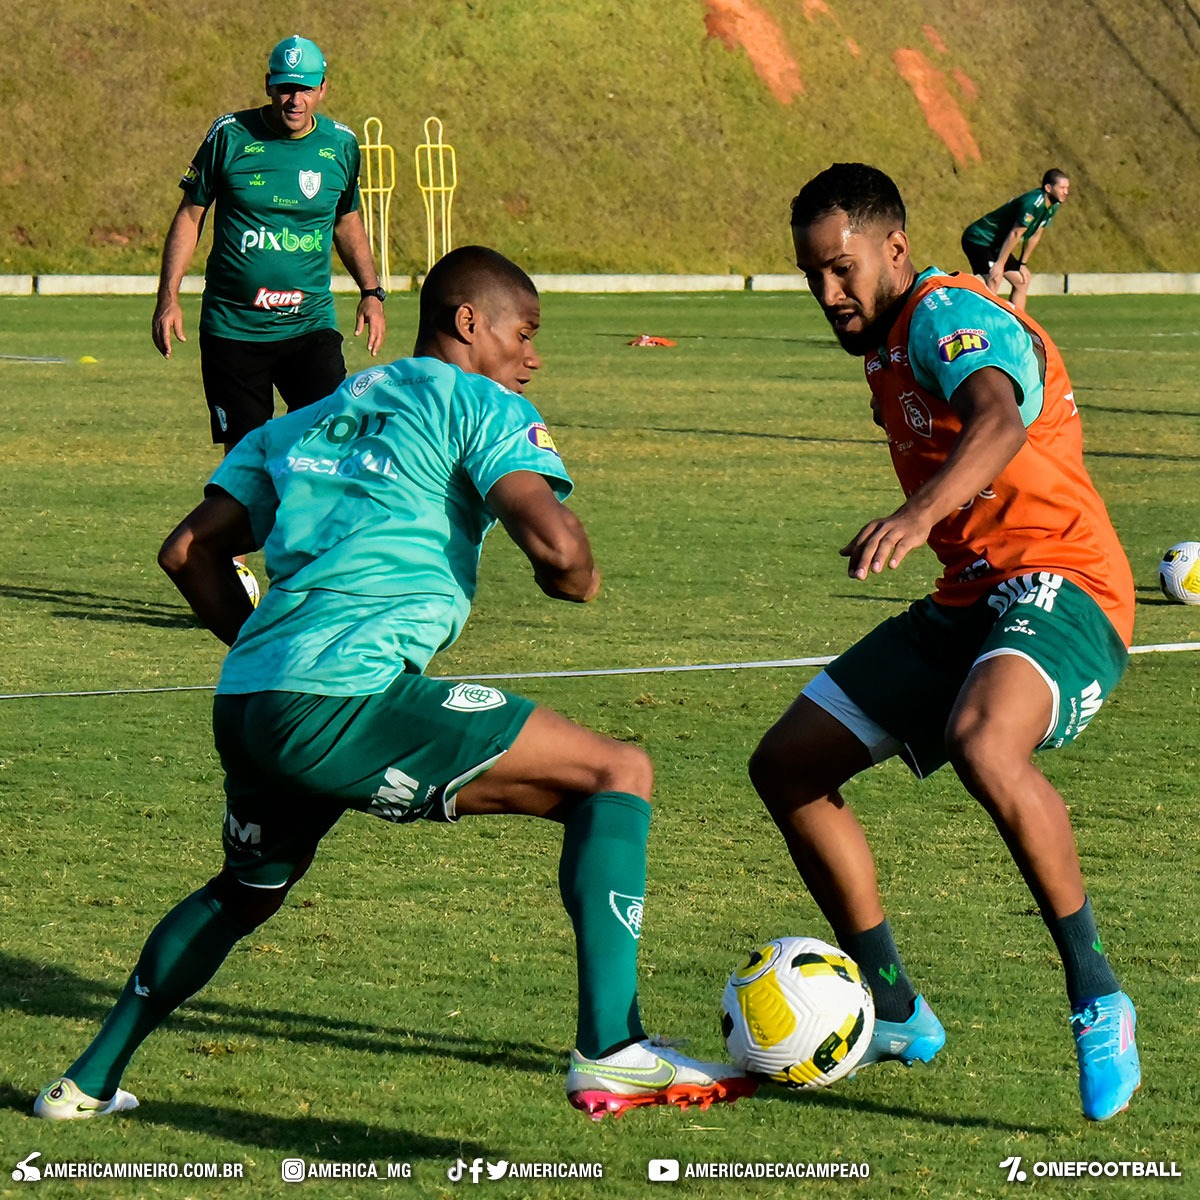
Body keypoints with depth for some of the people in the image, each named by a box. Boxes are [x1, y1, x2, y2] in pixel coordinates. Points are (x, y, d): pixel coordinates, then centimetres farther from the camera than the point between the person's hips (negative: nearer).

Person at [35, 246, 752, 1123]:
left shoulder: (304, 424, 27)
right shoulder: (480, 405, 6)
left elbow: (189, 550, 27)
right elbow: (553, 540, -10)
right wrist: (578, 579, 12)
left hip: (244, 705, 8)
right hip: (348, 703, -8)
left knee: (246, 891, 36)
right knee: (618, 775, 1)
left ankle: (91, 1081, 38)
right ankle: (611, 1055, -9)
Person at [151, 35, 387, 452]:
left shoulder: (341, 145, 4)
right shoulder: (229, 135, -3)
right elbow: (190, 215, 4)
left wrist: (371, 292, 12)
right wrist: (168, 298, -3)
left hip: (310, 324, 1)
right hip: (232, 328, -1)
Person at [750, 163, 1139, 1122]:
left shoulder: (949, 314, -15)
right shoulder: (887, 344, 14)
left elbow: (1000, 422, -37)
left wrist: (922, 514, -54)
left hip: (1059, 586, -10)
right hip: (969, 601, 10)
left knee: (982, 742, -40)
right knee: (786, 766, 5)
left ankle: (1097, 997, -27)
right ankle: (896, 1014, 15)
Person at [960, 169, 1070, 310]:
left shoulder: (1052, 206, 2)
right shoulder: (1033, 203, -27)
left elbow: (1034, 236, 10)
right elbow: (1015, 234, -26)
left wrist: (1023, 264, 10)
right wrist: (999, 264, -24)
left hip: (996, 244, 10)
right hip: (979, 239, -10)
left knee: (1022, 281, 12)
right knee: (994, 281, -26)